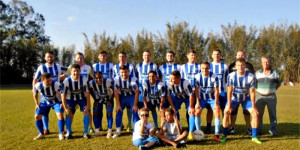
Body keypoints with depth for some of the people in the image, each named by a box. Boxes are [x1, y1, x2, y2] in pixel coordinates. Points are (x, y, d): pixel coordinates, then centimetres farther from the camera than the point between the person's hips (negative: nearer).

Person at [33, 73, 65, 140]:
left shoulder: (56, 84, -33)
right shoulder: (38, 85, -23)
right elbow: (35, 95, 0)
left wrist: (63, 103, -15)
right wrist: (37, 104, 1)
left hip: (56, 101, -3)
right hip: (44, 102, 3)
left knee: (60, 115, -22)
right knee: (37, 116, -4)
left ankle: (60, 134, -5)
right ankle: (41, 134, 15)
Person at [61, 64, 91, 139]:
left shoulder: (84, 80, -23)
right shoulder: (66, 81, -24)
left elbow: (87, 93, -15)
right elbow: (63, 94, -18)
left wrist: (88, 105, -16)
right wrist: (65, 108, -19)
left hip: (82, 98, 1)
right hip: (71, 99, 0)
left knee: (87, 112, -11)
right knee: (69, 113, -12)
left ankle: (85, 132, -1)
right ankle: (68, 133, 1)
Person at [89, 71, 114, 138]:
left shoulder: (108, 82, -32)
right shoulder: (91, 83, -23)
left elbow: (113, 91, -18)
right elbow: (91, 92, -2)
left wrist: (110, 100, -15)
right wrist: (96, 100, -4)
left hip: (108, 99, -3)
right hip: (99, 99, 3)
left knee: (109, 114, -13)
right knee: (95, 113, -7)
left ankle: (109, 131, -6)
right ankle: (97, 131, 6)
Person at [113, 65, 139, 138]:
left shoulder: (134, 79, -27)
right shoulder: (116, 79, -21)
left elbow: (136, 93, -16)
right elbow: (116, 93, -12)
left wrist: (135, 105, -13)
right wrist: (118, 104, -11)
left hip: (132, 96, -2)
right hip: (121, 96, 2)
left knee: (135, 112, -9)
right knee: (119, 112, -2)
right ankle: (118, 131, 12)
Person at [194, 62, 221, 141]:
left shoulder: (214, 77, -22)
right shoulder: (197, 77, -16)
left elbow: (216, 91, -16)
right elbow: (196, 90, -9)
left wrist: (216, 103, -16)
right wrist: (198, 102, -10)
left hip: (212, 98, -2)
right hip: (202, 98, 2)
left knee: (217, 112, -14)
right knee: (197, 112, -9)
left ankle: (217, 135, -6)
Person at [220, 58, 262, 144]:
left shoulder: (250, 77, -24)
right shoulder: (231, 76, -24)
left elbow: (252, 92, -17)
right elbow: (229, 91, -19)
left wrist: (253, 106, -15)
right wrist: (229, 105, -20)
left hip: (246, 98, 1)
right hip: (234, 98, -1)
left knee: (255, 113, -10)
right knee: (226, 112, -15)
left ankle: (254, 137, 5)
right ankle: (224, 135, -1)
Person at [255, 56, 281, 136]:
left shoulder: (275, 72, 4)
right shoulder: (257, 73, 5)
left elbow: (278, 83, 14)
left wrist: (273, 90, 5)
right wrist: (258, 89, 3)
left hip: (271, 96, 0)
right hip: (260, 96, 1)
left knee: (272, 114, 3)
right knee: (259, 114, 3)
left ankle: (273, 130, 12)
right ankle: (258, 130, 12)